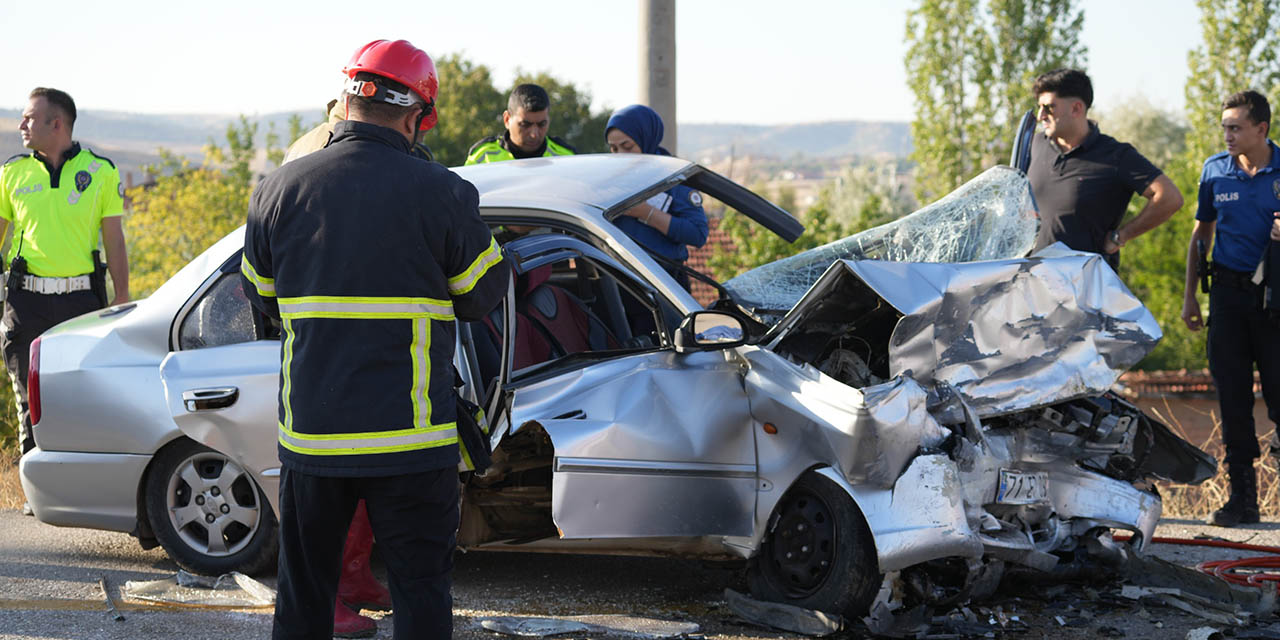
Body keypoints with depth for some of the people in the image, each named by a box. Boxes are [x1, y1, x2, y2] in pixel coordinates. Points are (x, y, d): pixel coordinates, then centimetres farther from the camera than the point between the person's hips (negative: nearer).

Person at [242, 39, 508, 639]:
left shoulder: (277, 190, 0)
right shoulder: (443, 194, -10)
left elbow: (259, 294, 13)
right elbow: (484, 292, 4)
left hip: (310, 432, 3)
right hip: (411, 441, -3)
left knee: (303, 589, 15)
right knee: (421, 589, 6)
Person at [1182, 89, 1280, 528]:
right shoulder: (1215, 170, 8)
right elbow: (1201, 234, 16)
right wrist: (1189, 295, 12)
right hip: (1229, 291, 3)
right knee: (1232, 393, 2)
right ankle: (1242, 497, 8)